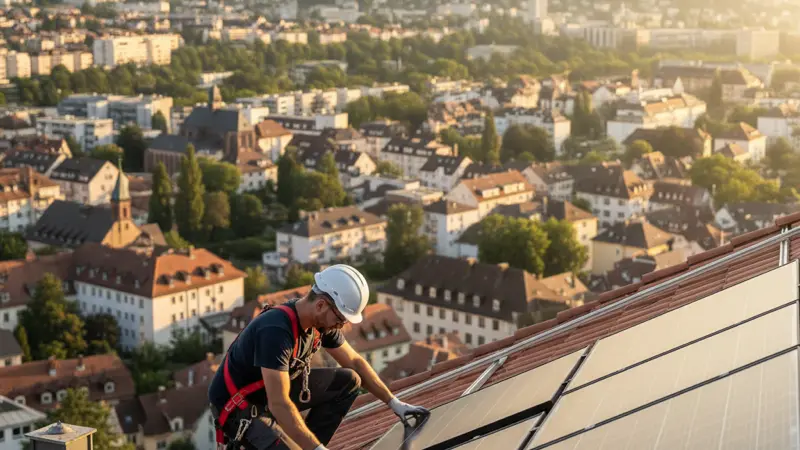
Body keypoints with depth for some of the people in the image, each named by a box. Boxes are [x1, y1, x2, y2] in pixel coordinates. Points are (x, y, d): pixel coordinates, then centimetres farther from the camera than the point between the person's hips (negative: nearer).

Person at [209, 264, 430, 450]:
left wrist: (394, 403, 6)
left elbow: (354, 362, 10)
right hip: (238, 407, -8)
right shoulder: (276, 331, -34)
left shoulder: (321, 322, -6)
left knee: (348, 381, -1)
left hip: (274, 390, 9)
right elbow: (279, 405, -37)